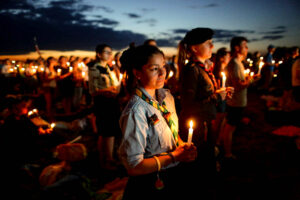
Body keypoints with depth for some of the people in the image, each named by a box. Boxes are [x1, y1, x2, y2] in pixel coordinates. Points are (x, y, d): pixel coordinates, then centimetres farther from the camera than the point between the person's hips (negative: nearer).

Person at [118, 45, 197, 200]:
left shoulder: (166, 96, -2)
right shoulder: (136, 111, -26)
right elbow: (133, 166, -24)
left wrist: (183, 147, -8)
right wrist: (174, 156, -20)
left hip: (173, 176, 7)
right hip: (150, 186, -7)